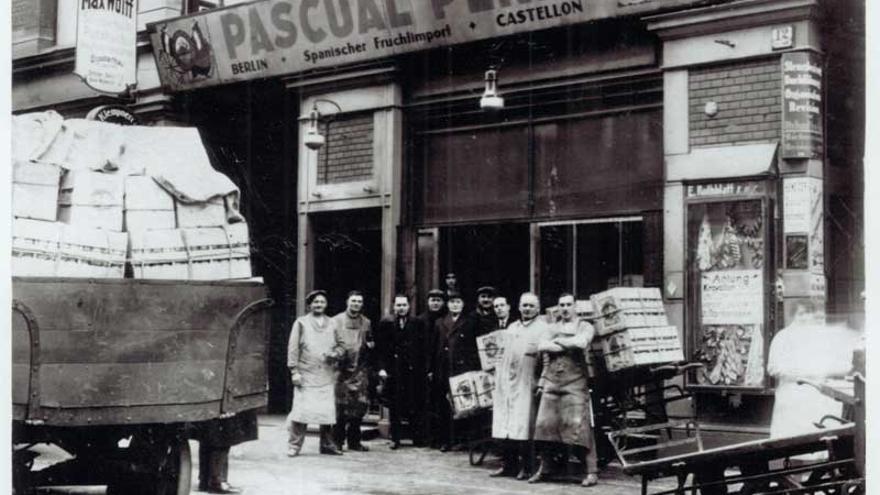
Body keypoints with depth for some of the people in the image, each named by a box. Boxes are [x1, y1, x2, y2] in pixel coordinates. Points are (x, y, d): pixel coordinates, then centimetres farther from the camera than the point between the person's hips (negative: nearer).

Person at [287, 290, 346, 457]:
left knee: (327, 411, 3)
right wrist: (294, 371, -7)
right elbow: (293, 348, 1)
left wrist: (335, 354, -3)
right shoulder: (301, 323, 5)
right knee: (301, 410, -8)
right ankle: (294, 446, -2)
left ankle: (327, 445, 14)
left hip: (327, 376, 3)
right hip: (306, 375, -3)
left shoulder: (332, 324, 14)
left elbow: (341, 345, 20)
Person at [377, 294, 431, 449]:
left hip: (414, 371, 0)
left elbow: (424, 348, 5)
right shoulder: (386, 323, 6)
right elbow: (382, 348, 2)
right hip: (393, 371, 0)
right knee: (395, 406, 3)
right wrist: (382, 368, -7)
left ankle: (417, 438, 8)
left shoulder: (417, 323, 8)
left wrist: (425, 369, -2)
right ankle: (395, 439, 9)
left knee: (415, 405, 0)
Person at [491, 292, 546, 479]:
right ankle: (508, 464, 10)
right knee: (504, 425, 4)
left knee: (523, 427, -7)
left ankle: (525, 467, -1)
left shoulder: (542, 329, 0)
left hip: (526, 383, -6)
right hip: (507, 381, 6)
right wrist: (498, 377, 14)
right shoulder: (511, 328, 20)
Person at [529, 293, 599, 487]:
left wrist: (557, 341, -3)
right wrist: (569, 346, -8)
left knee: (578, 425, -10)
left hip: (575, 381, -4)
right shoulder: (552, 328, 17)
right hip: (552, 380, 4)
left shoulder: (584, 326, 5)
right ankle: (544, 468, 13)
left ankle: (592, 471, -7)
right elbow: (541, 346, -1)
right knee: (545, 423, 1)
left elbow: (581, 342, -16)